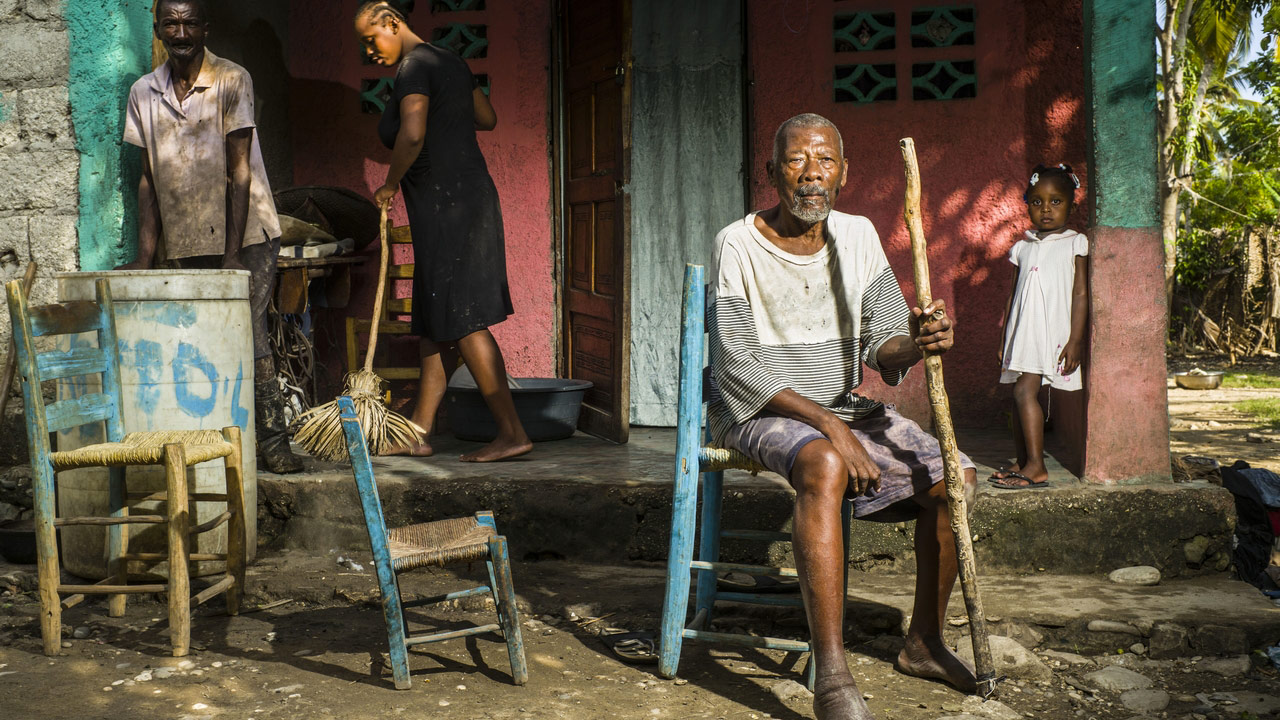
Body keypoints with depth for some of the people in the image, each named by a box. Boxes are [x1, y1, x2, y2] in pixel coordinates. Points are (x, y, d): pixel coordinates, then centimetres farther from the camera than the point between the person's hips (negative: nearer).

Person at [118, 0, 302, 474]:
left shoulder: (232, 81, -5)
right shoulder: (143, 93, 8)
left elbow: (239, 171, -10)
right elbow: (149, 178, 11)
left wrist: (232, 253, -15)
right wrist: (145, 256, 5)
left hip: (245, 235, -4)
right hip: (183, 244, 4)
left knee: (248, 335, -9)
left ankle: (273, 440, -3)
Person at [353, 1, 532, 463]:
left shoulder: (414, 67, -12)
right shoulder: (450, 62, 17)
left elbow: (412, 134, -27)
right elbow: (488, 118, 27)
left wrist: (390, 185, -12)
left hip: (445, 204, -10)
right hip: (471, 196, 10)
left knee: (463, 321, -8)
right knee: (436, 323, 11)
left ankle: (511, 432, -7)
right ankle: (418, 434, 17)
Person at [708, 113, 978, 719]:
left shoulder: (858, 236, 3)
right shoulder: (739, 245, -13)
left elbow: (883, 342, -2)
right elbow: (739, 368, -19)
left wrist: (915, 342, -27)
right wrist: (829, 426, -25)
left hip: (843, 405, 6)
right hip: (755, 411, -6)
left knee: (953, 475, -10)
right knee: (823, 467, -37)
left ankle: (924, 642, 8)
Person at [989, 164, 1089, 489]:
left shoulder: (1076, 243, 1)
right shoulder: (1023, 247, 15)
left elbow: (1081, 293, -4)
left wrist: (1076, 340, -12)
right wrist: (1004, 339, 16)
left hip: (1055, 332, -6)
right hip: (1023, 332, 6)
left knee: (1025, 390, -17)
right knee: (1020, 395, 5)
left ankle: (1036, 468, -15)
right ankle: (1023, 463, 14)